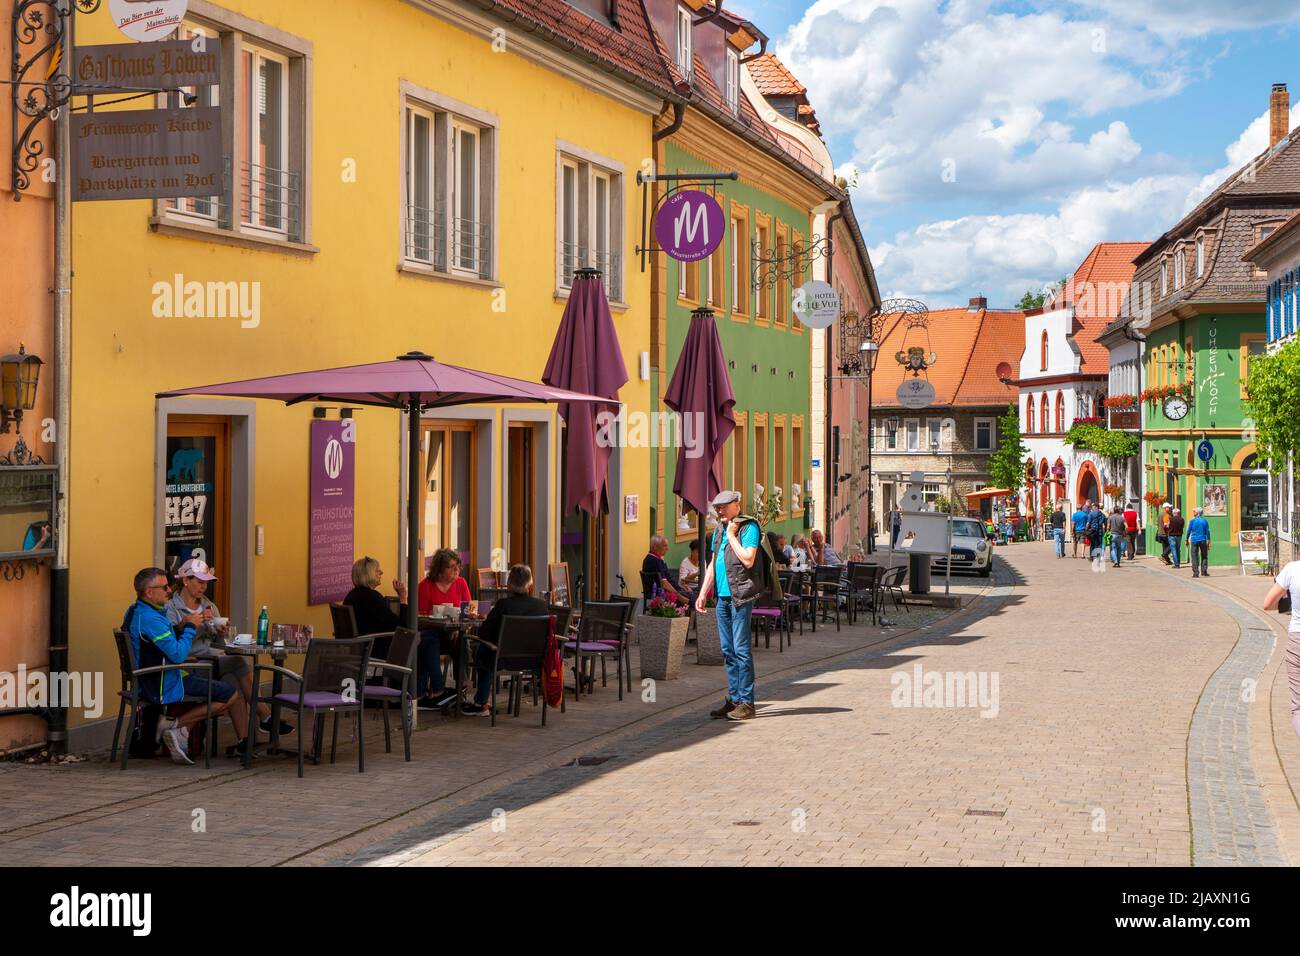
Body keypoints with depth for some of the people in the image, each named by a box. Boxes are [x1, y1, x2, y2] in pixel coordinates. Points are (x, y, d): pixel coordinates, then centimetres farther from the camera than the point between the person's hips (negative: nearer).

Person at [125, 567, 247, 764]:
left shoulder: (133, 612, 10)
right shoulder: (150, 619, -23)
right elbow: (178, 654, -26)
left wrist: (181, 627, 5)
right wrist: (190, 628, -12)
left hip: (145, 682, 10)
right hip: (162, 688, -10)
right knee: (230, 694, -8)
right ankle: (175, 724, -6)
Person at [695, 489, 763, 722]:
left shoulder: (749, 527, -7)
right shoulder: (719, 530, 17)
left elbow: (748, 560, -19)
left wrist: (732, 535, -12)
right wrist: (703, 594, 18)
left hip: (741, 597, -8)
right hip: (722, 597, 8)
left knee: (741, 649, -8)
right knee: (728, 650, 10)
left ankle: (746, 702, -4)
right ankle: (733, 699, 15)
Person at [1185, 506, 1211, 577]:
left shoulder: (1192, 521, -4)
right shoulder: (1205, 521, 1)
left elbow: (1189, 531, -1)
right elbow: (1207, 532, 1)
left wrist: (1187, 540, 10)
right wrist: (1208, 542, 5)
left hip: (1194, 540, -2)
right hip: (1203, 540, 2)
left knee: (1194, 556, 2)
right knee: (1204, 556, 13)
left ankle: (1195, 573, -2)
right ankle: (1204, 571, 10)